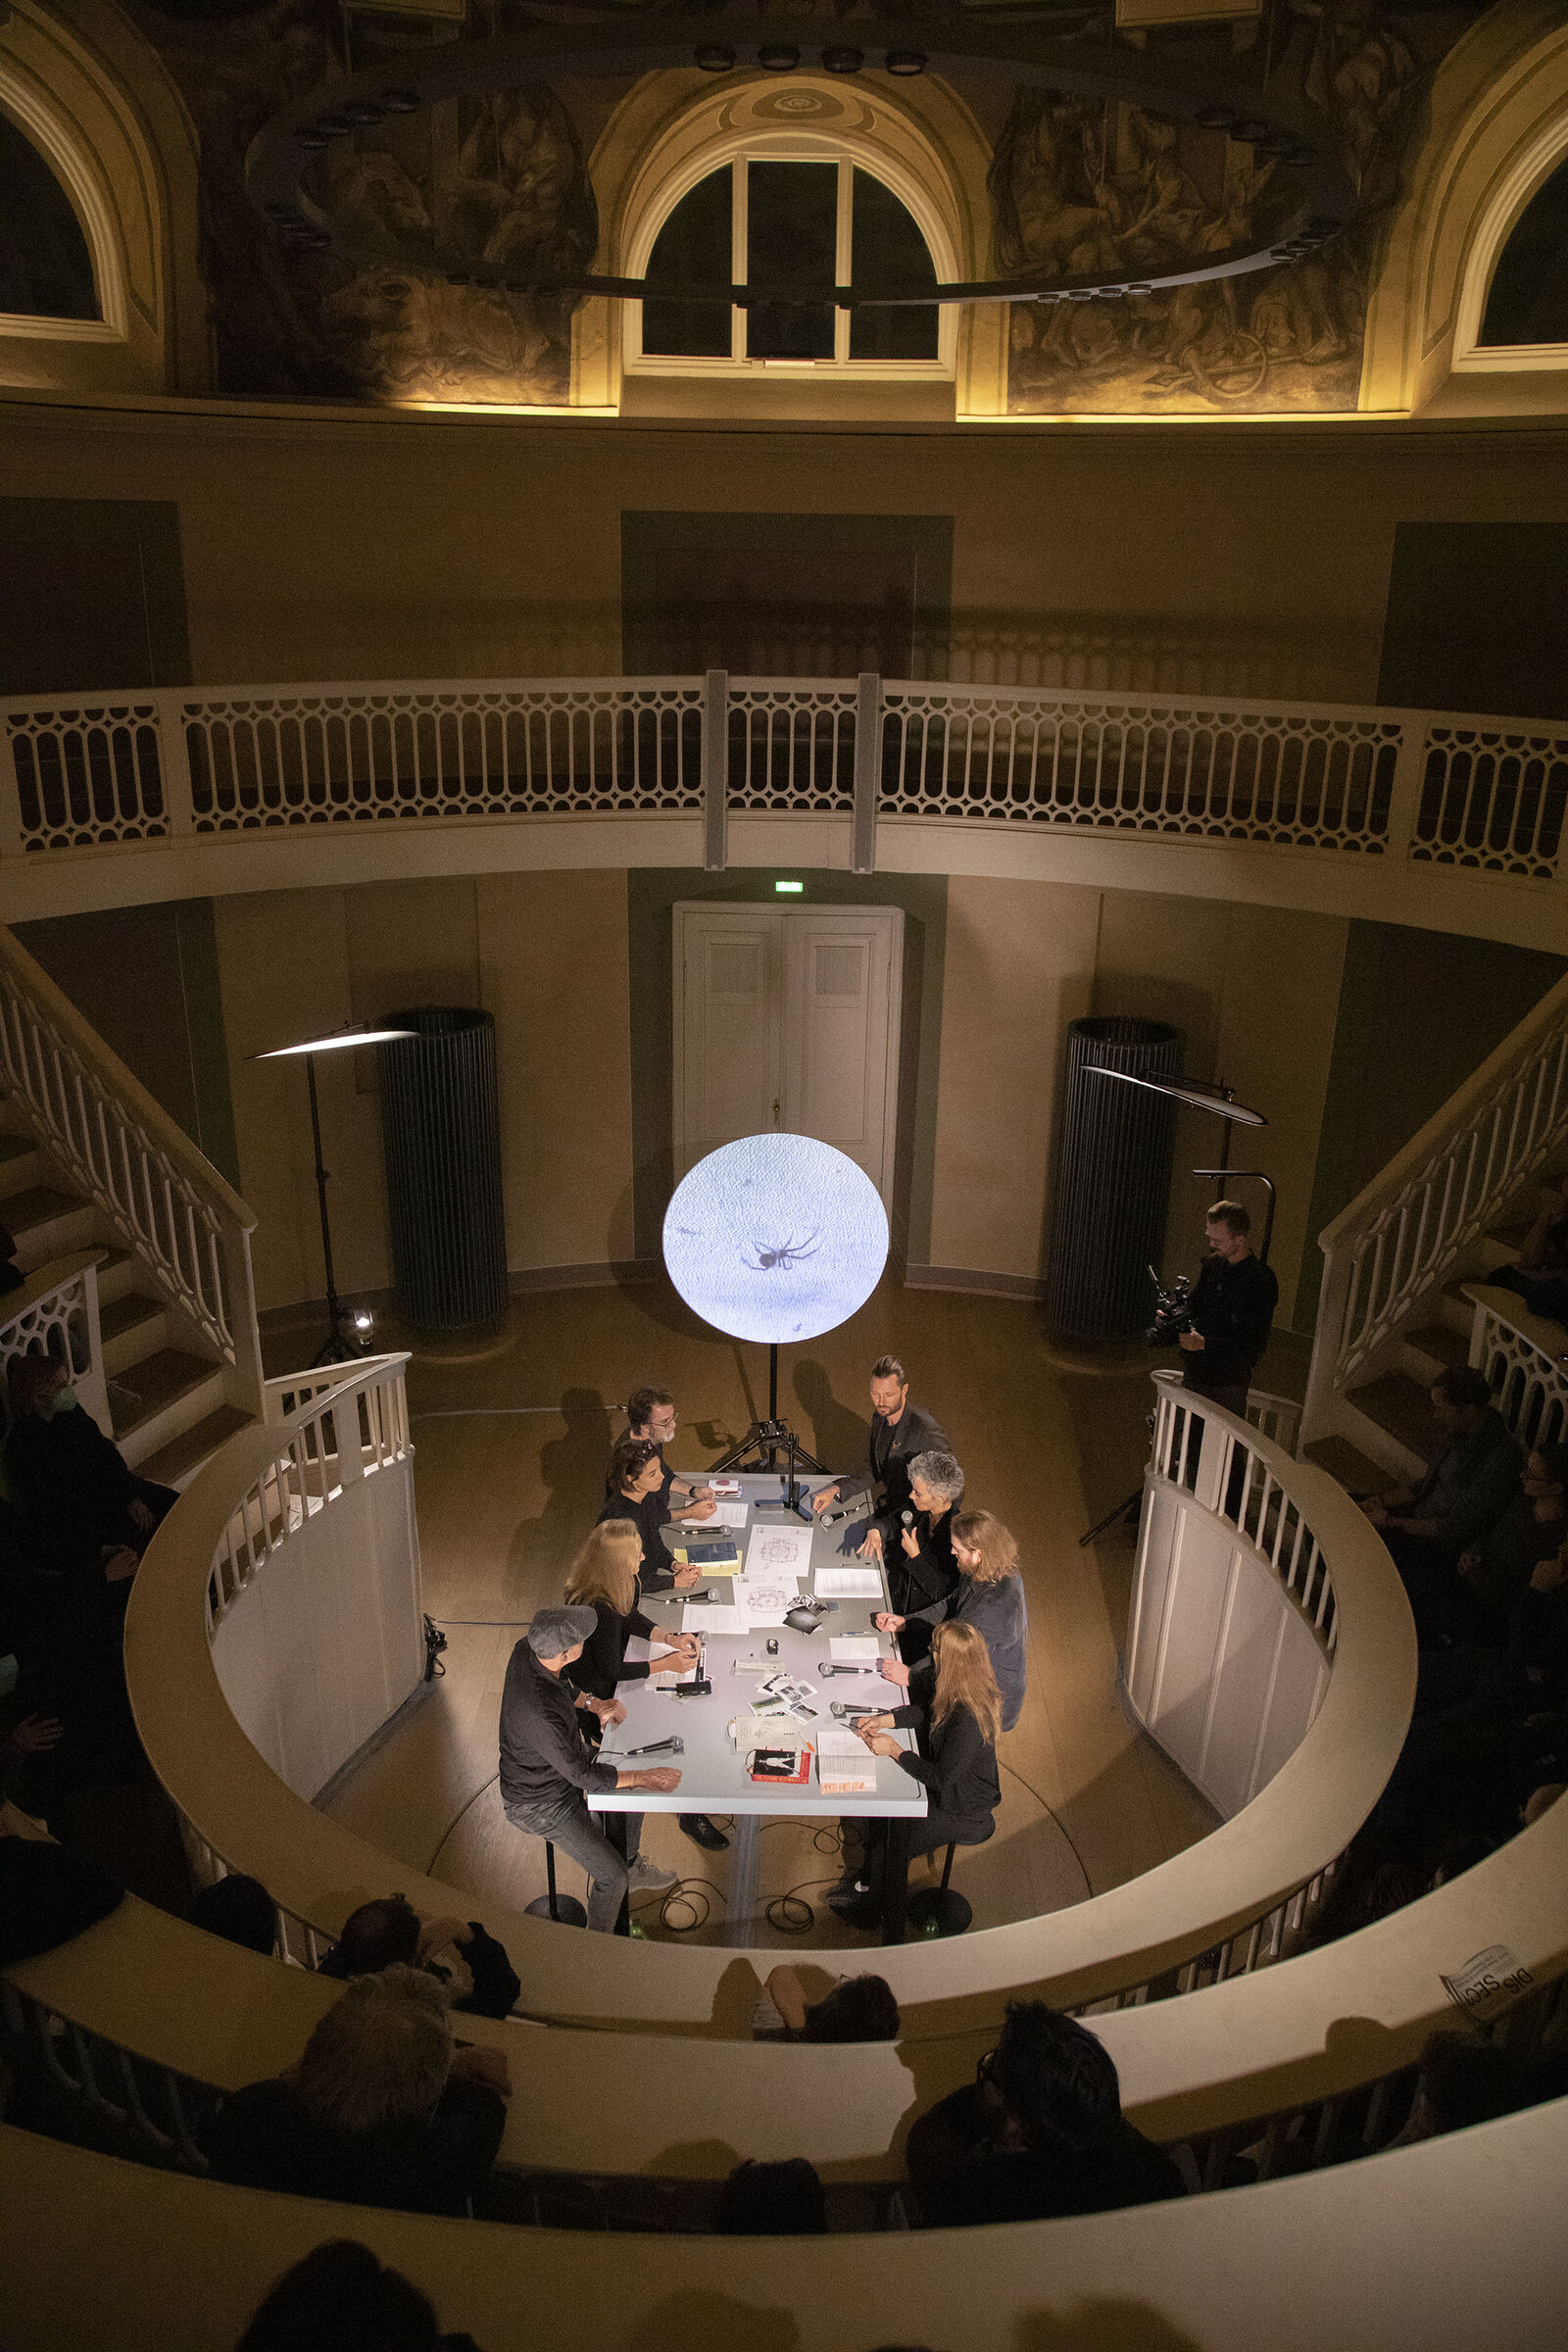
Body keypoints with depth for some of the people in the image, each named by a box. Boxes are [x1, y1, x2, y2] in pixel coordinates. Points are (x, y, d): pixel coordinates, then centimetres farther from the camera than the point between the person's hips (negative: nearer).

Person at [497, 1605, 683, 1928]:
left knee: (635, 1784, 22)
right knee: (612, 1878, -5)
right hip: (540, 1802, -9)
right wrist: (646, 1778, -24)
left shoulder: (528, 1648, -19)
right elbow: (581, 1774, -30)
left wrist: (593, 1703, -7)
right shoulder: (538, 1714, -43)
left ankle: (631, 1865, 44)